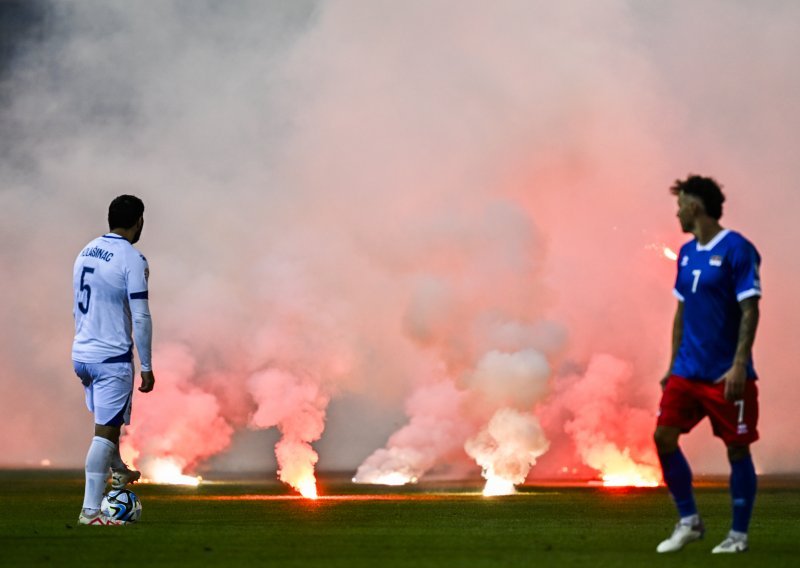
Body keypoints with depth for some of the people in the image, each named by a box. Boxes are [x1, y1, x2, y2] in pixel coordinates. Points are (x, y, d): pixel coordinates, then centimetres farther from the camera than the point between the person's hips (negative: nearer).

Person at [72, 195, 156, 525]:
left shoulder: (86, 252, 10)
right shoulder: (131, 259, -13)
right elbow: (141, 317, -15)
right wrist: (147, 367, -9)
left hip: (81, 355, 8)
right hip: (112, 358, -8)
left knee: (109, 419, 29)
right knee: (105, 431, -6)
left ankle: (118, 471, 45)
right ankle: (91, 510, -8)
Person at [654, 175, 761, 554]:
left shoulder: (737, 249, -11)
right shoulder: (687, 253, 12)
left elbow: (750, 311, -15)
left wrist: (739, 365, -21)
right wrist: (673, 365, 17)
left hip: (726, 374, -7)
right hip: (688, 370, 7)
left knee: (737, 449, 1)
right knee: (663, 438, 0)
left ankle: (739, 534, 12)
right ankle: (688, 521, 13)